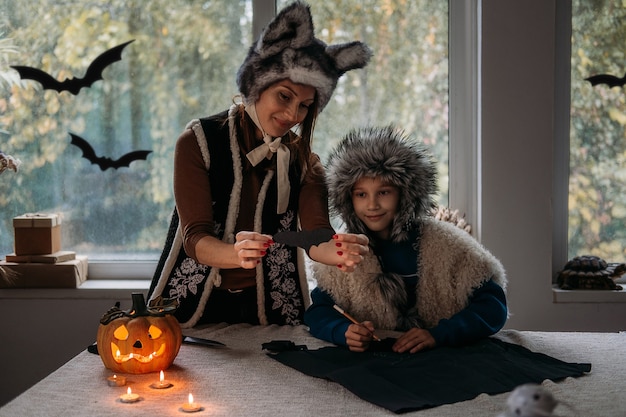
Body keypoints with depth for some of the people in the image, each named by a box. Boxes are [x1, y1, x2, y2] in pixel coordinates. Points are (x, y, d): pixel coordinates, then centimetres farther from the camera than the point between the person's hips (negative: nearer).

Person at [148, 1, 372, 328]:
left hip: (269, 309, 2)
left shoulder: (303, 159, 1)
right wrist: (236, 253, -37)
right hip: (193, 305, -1)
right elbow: (195, 237, -16)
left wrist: (339, 252, -34)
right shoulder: (198, 141, -8)